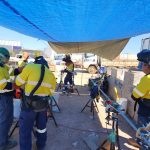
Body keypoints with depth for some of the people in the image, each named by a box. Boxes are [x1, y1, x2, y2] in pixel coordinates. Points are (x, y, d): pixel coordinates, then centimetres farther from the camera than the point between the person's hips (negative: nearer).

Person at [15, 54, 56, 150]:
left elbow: (18, 82, -1)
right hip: (44, 103, 6)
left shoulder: (30, 67, -8)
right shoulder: (51, 74, 6)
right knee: (42, 126, 23)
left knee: (25, 129, 8)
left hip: (30, 103, -5)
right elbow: (50, 91, 8)